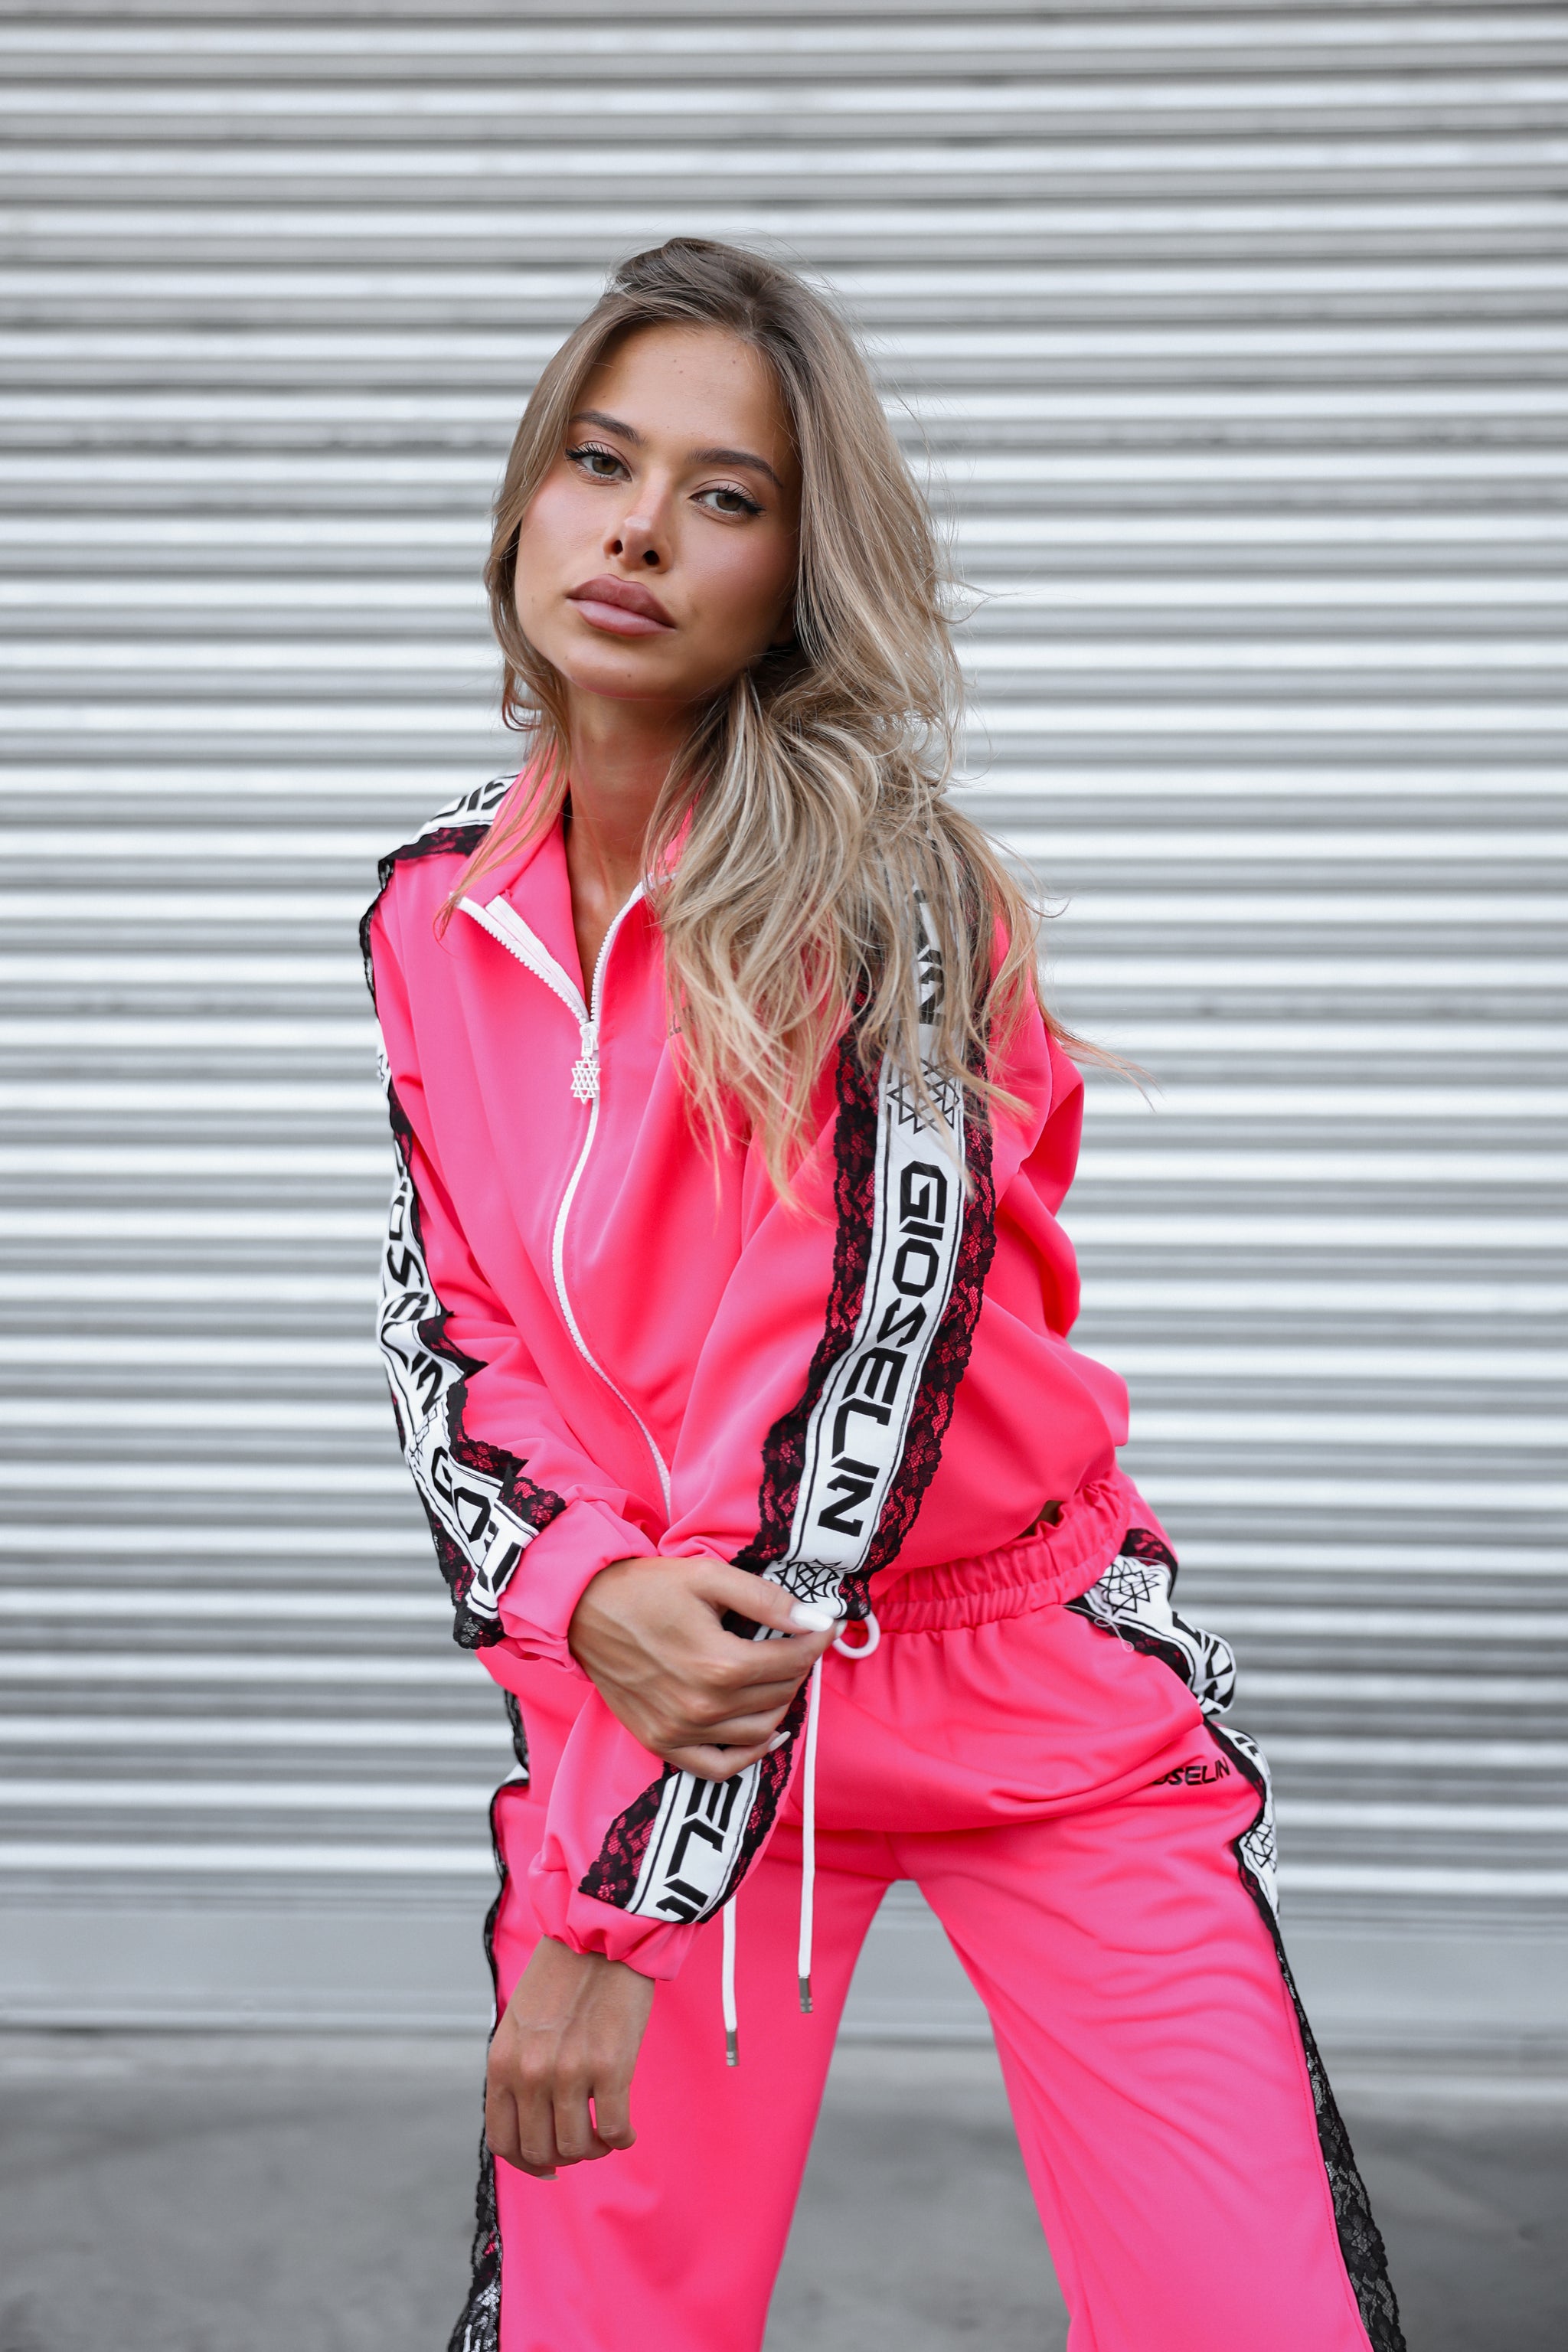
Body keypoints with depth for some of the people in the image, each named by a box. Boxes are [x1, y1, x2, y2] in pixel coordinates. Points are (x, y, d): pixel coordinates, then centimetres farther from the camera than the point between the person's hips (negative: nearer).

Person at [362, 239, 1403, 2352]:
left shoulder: (874, 884, -16)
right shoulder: (435, 911, 1)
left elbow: (851, 1380, -22)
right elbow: (448, 1318, 5)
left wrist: (624, 1916, -23)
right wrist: (581, 1589, -18)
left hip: (1033, 1693, -3)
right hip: (652, 1684, 3)